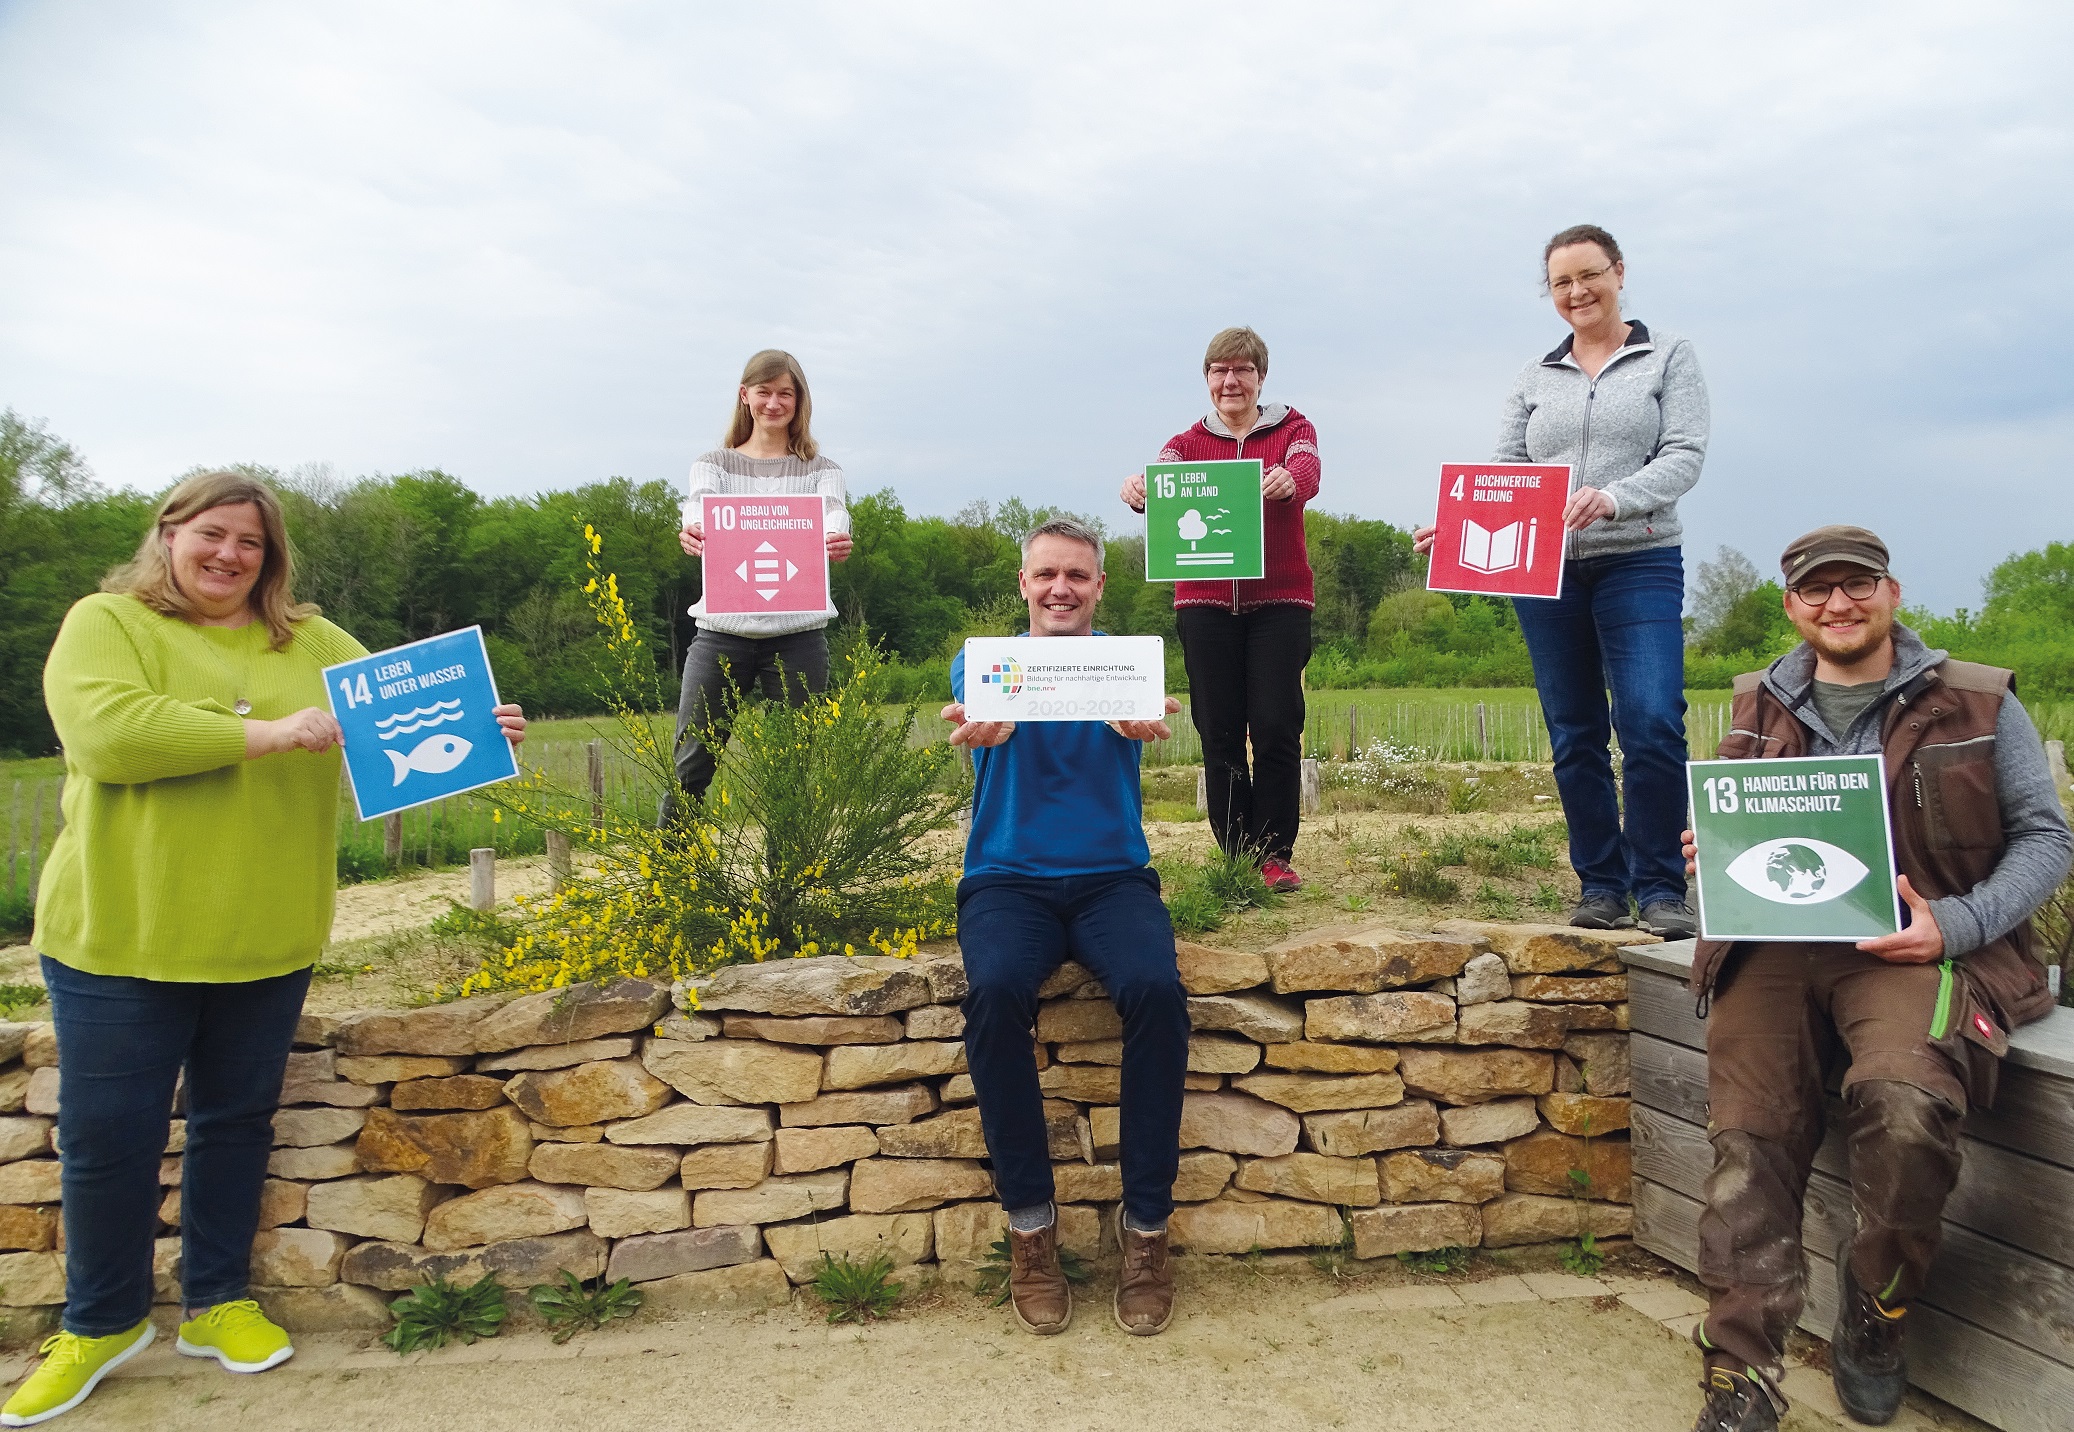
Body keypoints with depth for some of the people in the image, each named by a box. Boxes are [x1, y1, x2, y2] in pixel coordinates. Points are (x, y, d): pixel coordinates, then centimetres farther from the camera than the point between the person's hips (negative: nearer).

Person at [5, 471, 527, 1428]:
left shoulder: (314, 643, 9)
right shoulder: (106, 624, -3)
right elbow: (107, 731, -20)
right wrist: (270, 734, -23)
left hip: (265, 943, 4)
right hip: (122, 938, -3)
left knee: (237, 1119, 15)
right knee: (107, 1136, 8)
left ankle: (215, 1302, 32)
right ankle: (101, 1323, 29)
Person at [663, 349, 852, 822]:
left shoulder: (821, 470, 11)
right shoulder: (713, 464, 11)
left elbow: (832, 523, -9)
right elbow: (699, 520, -9)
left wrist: (837, 545, -34)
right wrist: (690, 536, -33)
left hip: (798, 636, 0)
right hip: (723, 630, 0)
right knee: (689, 768, 0)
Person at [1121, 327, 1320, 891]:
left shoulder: (1293, 430, 9)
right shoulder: (1188, 443, 13)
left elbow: (1307, 472, -14)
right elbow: (1160, 480, -8)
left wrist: (1287, 480, -39)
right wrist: (1137, 488, -34)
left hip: (1279, 599, -1)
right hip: (1206, 601, 1)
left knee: (1277, 727, -8)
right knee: (1219, 731, 1)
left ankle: (1275, 854, 3)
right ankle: (1236, 857, 11)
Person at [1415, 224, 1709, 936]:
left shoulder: (1668, 356, 7)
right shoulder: (1535, 378, 15)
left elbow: (1685, 455, -4)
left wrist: (1613, 498, -22)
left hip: (1639, 564, -3)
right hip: (1544, 571, 3)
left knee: (1652, 723, -16)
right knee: (1574, 736, 6)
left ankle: (1660, 889, -5)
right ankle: (1601, 886, 15)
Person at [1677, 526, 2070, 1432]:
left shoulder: (1978, 704, 7)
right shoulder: (1761, 708, 17)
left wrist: (1957, 922, -10)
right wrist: (1710, 853, 1)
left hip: (1909, 947, -3)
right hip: (1774, 943, 3)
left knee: (1905, 1104, -30)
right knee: (1748, 1136, -14)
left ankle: (1874, 1317, -2)